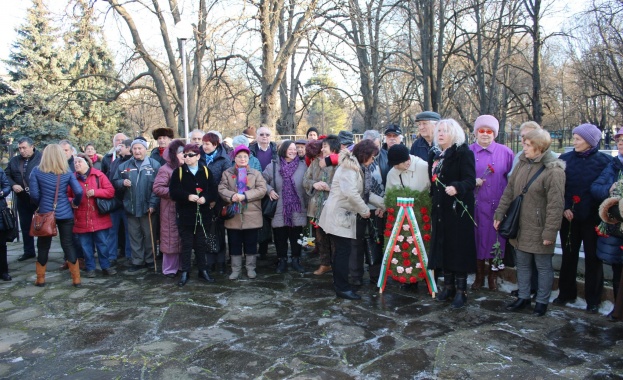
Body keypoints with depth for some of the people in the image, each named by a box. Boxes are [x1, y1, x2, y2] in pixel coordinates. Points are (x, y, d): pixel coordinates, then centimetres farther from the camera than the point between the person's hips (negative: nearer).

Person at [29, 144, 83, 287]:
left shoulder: (36, 171, -3)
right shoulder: (67, 172, -2)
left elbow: (34, 194, -7)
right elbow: (79, 192, -11)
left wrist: (40, 205, 12)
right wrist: (75, 203, 8)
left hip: (45, 213, 0)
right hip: (65, 214, 0)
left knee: (43, 246, 13)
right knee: (68, 244, 6)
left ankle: (40, 279, 23)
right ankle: (76, 279, 8)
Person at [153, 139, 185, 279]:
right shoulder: (165, 170, -7)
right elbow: (157, 188, -16)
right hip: (170, 210, -6)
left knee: (183, 239, 10)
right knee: (171, 238, -1)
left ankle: (181, 266, 22)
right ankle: (169, 269, 10)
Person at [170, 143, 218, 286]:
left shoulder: (206, 171, 3)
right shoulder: (178, 171, 0)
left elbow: (213, 190, -1)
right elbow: (173, 191, -8)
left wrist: (205, 198, -19)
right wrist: (188, 196, -22)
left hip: (203, 214, 1)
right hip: (185, 214, -1)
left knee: (202, 244, 11)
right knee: (186, 244, 7)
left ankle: (203, 271, 23)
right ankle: (185, 272, 17)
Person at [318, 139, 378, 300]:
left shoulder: (353, 166, 16)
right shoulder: (349, 167, -16)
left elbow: (358, 192, 16)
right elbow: (351, 193, -28)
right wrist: (364, 210, -17)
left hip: (343, 214, 10)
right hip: (338, 215, -10)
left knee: (341, 250, 14)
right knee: (344, 250, -7)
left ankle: (339, 284, 24)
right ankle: (343, 288, 0)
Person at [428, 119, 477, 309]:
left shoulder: (464, 153, -8)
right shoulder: (434, 154, 12)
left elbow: (470, 180, -16)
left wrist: (457, 188, -35)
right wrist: (433, 203, 12)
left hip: (458, 209, -6)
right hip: (440, 209, 6)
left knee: (459, 248, -2)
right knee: (442, 246, 10)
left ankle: (461, 290, 9)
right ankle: (448, 285, 23)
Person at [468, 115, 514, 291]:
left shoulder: (505, 152, 3)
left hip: (498, 205, 0)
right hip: (475, 205, 0)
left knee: (495, 239, 6)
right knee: (477, 239, 5)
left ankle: (492, 276, 23)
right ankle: (479, 276, 21)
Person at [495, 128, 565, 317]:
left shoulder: (553, 170, -17)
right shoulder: (522, 163, 4)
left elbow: (555, 205, -19)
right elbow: (509, 191, 9)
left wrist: (550, 232, -20)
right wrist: (500, 214, 7)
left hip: (539, 229, -7)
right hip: (520, 226, 7)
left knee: (543, 266, 10)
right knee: (522, 264, 17)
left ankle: (542, 301, 25)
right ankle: (523, 297, 32)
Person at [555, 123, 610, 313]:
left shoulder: (604, 161, -3)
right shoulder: (565, 159, 3)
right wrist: (565, 208, -9)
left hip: (592, 217, -2)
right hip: (569, 217, 2)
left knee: (593, 258, 6)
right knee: (568, 255, 11)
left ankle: (593, 300, 17)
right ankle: (566, 293, 24)